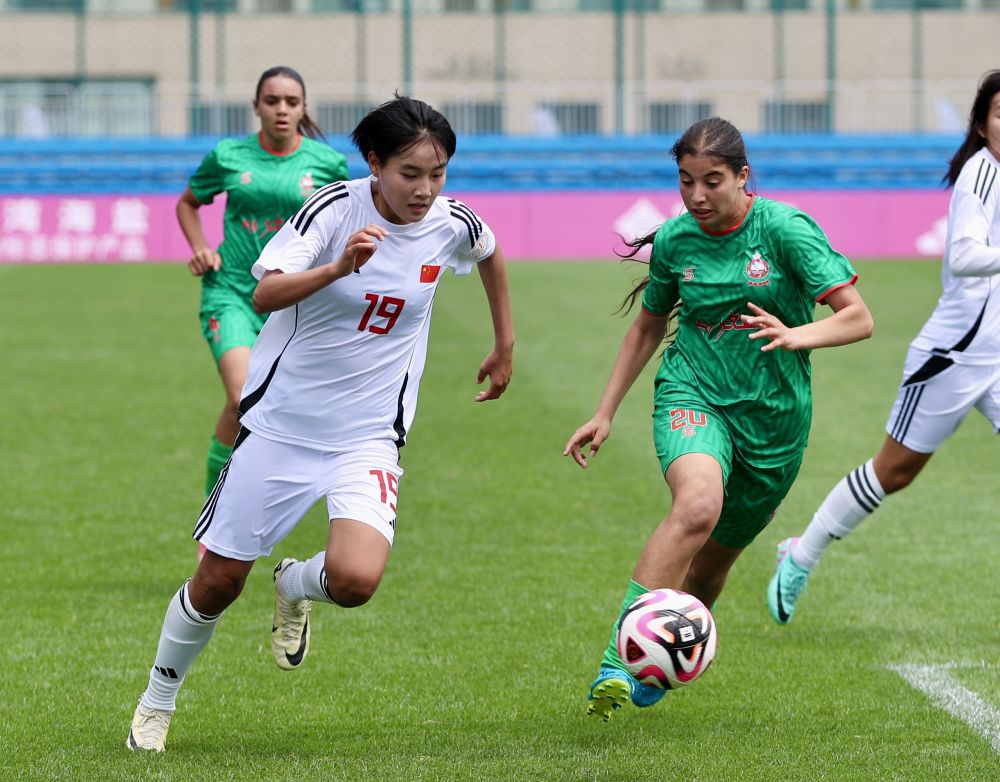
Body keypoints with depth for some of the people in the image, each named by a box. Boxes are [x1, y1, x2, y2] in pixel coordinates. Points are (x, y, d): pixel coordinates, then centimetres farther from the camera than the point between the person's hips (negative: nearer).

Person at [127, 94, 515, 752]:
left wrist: (505, 346, 25)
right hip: (281, 422, -1)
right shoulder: (335, 209, -15)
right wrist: (338, 267, -44)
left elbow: (491, 255, 20)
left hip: (367, 438, 1)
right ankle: (159, 700, 32)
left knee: (356, 580, -23)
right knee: (218, 581, 6)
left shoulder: (452, 224, -6)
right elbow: (265, 295, -28)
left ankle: (296, 587, 14)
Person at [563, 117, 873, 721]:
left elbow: (858, 318, -14)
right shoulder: (674, 241, 0)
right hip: (693, 393, 0)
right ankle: (617, 662, -37)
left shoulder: (785, 229, -10)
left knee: (714, 560, 10)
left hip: (774, 416, 0)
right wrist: (605, 413, 17)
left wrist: (797, 335, -33)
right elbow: (648, 327, 18)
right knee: (698, 504, -32)